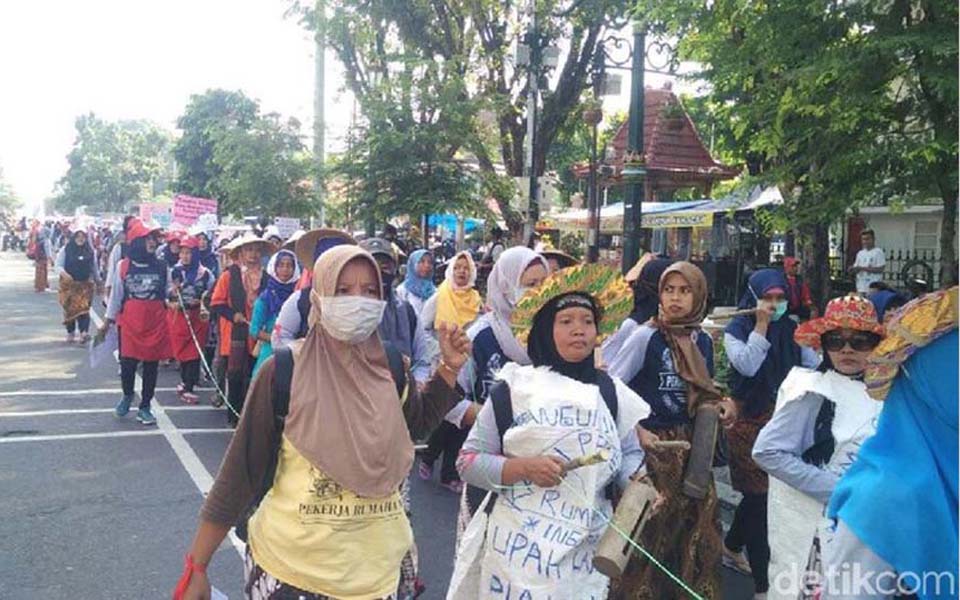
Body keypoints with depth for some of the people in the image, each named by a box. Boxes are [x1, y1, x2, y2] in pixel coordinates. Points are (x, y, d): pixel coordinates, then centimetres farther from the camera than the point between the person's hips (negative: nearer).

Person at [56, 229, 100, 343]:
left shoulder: (90, 251, 9)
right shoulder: (65, 250, 2)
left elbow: (94, 267, 17)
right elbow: (59, 265, -2)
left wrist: (98, 281, 21)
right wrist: (63, 273, -22)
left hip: (85, 284, 0)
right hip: (69, 284, 0)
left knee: (83, 307, -13)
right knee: (70, 308, 4)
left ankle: (84, 332, -21)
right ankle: (70, 332, 18)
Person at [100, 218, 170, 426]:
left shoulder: (161, 267, 2)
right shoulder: (123, 266, -1)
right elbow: (116, 296, 7)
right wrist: (107, 322, 7)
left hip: (156, 323, 1)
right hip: (130, 323, -1)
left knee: (151, 365, 6)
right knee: (127, 363, -1)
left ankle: (145, 407, 19)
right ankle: (127, 394, 31)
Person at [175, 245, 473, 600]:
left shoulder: (391, 369, -4)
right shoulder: (284, 371, -15)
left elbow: (418, 422, 16)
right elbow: (242, 469, -9)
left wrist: (450, 368, 3)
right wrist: (197, 568, -6)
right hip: (289, 566, -3)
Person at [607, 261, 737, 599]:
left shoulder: (703, 340, 6)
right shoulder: (645, 336, -11)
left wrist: (722, 404, 0)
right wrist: (635, 430, -18)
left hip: (690, 445, 5)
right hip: (650, 445, -5)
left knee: (699, 522, 9)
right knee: (651, 528, -1)